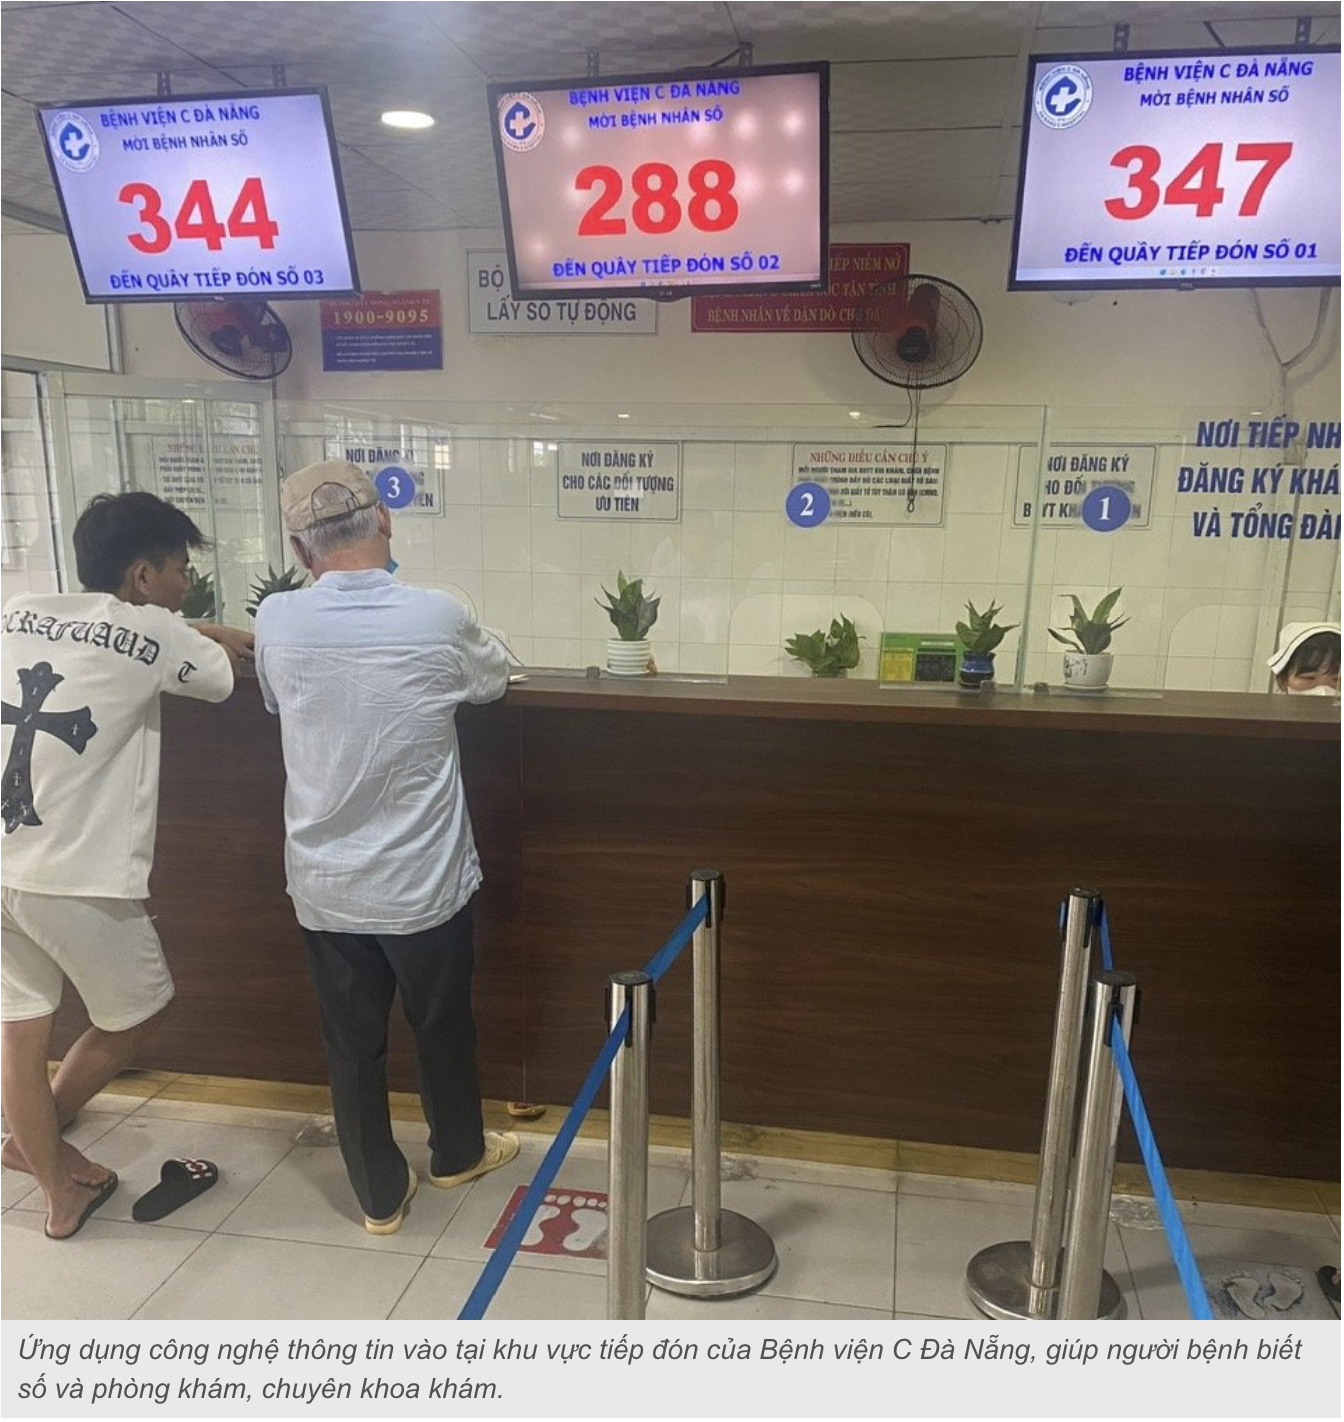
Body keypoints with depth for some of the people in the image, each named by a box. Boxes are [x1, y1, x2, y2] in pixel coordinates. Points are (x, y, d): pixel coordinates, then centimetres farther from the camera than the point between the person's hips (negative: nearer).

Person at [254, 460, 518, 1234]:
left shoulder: (277, 622, -9)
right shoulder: (437, 617, -15)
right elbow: (498, 678, 6)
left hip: (324, 885, 2)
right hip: (424, 881, -1)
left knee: (353, 1043, 17)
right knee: (443, 1027, 21)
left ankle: (381, 1193, 33)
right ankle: (459, 1152, 43)